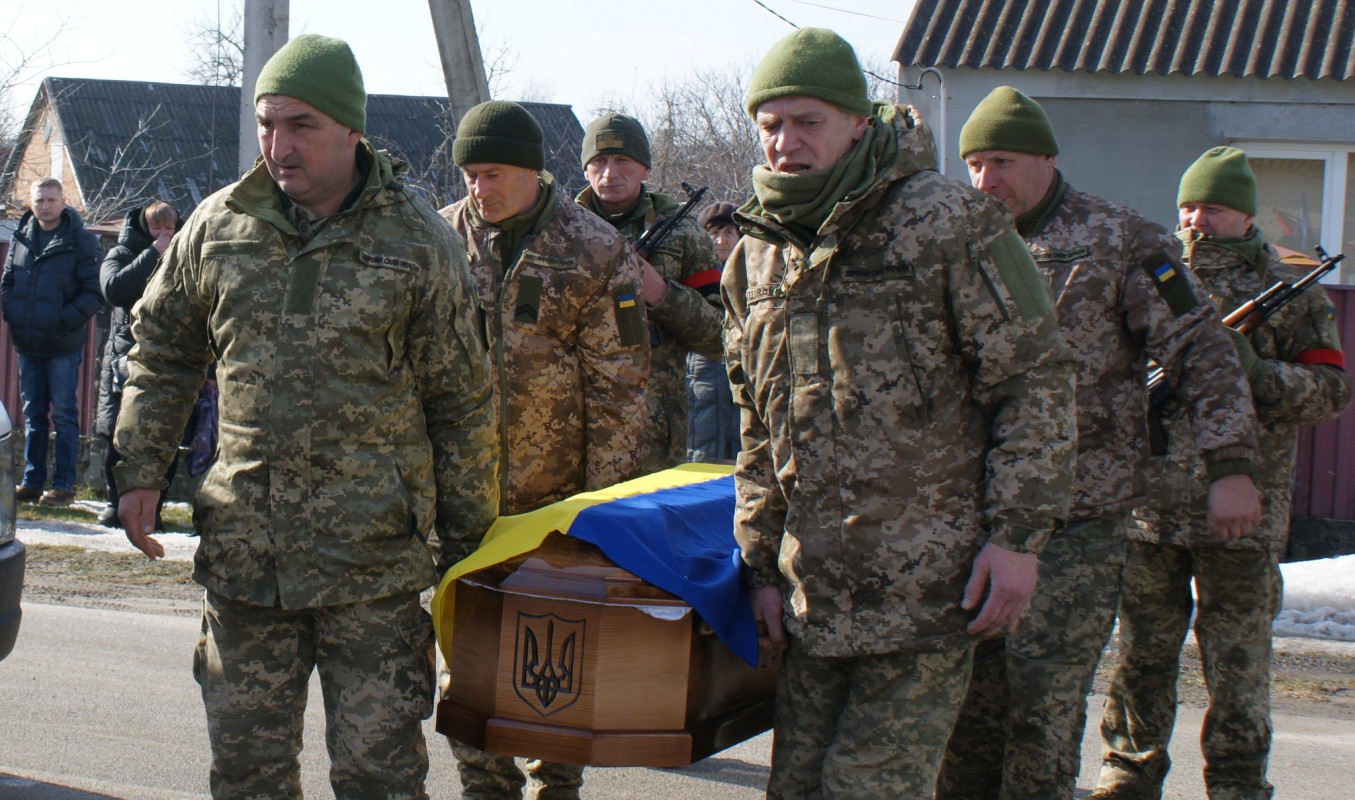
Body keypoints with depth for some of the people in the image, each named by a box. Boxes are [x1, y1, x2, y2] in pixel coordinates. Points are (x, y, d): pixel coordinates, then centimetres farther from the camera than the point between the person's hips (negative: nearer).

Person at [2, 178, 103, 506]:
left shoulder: (81, 241, -7)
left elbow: (94, 293, -9)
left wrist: (66, 320, -17)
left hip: (63, 346, -5)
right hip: (26, 344, 5)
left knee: (63, 415, 0)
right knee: (32, 414, 11)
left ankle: (64, 485, 4)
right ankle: (32, 482, 17)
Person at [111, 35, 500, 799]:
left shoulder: (417, 242, -4)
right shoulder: (218, 227, 4)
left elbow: (463, 399, 1)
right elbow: (162, 350, 17)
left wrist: (466, 530, 3)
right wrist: (141, 470, 8)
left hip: (371, 558, -3)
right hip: (244, 551, 3)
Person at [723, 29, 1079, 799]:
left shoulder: (948, 223, -8)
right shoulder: (758, 257, 11)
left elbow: (1037, 380, -7)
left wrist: (1017, 534, -12)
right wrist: (762, 561, 15)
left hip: (931, 583, -6)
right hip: (817, 589, 6)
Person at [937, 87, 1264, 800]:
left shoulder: (1120, 242, -1)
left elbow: (1202, 353, -4)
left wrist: (1228, 467, -11)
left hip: (1082, 509, -4)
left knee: (1045, 682, -6)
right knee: (971, 677, 6)